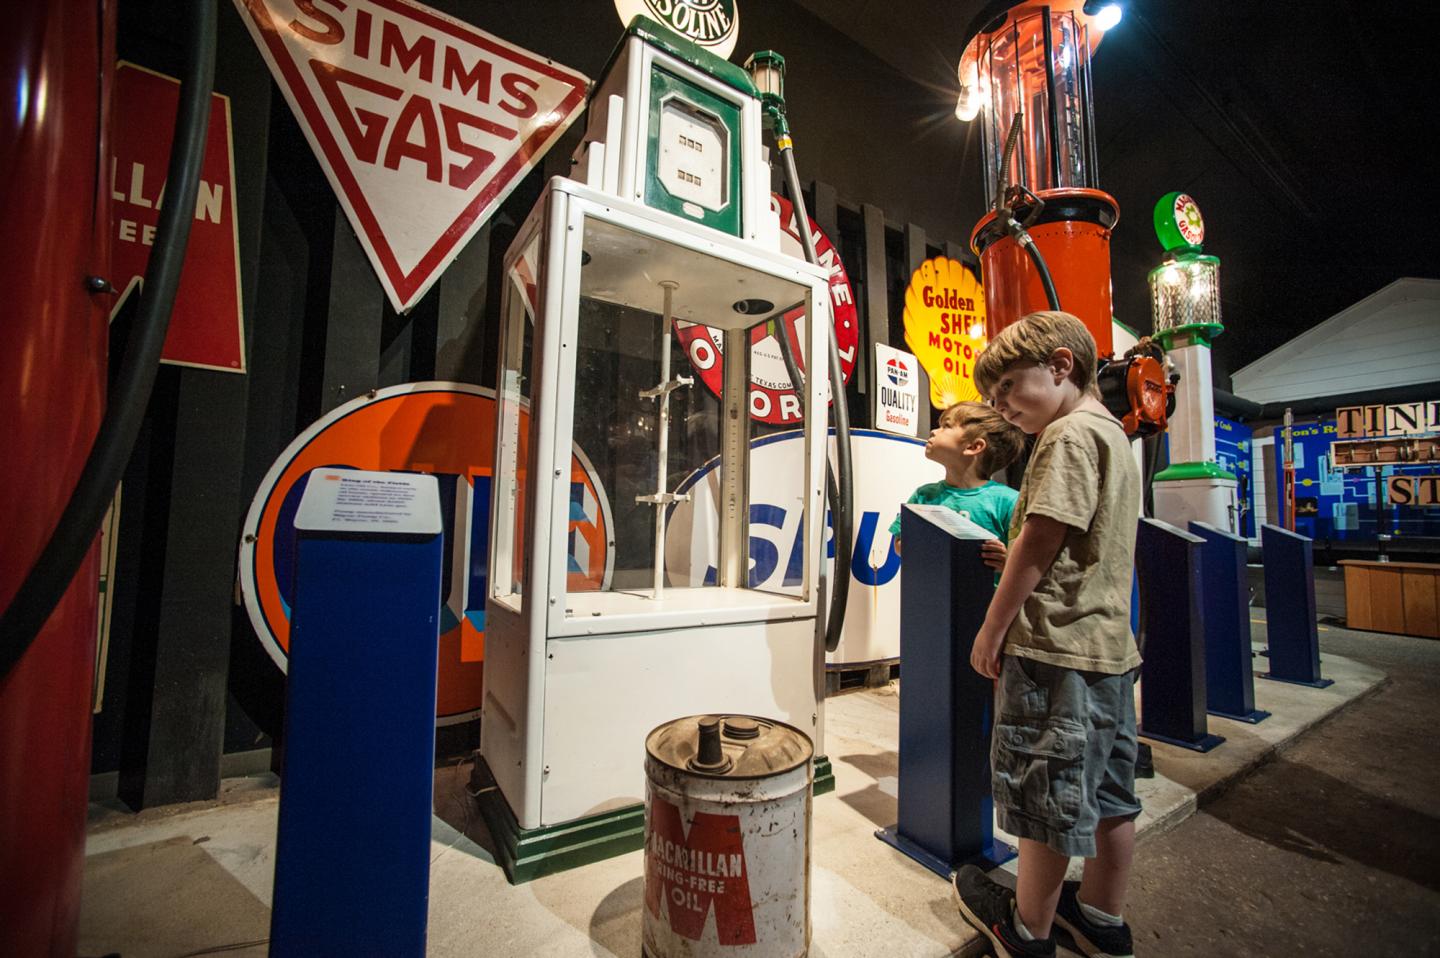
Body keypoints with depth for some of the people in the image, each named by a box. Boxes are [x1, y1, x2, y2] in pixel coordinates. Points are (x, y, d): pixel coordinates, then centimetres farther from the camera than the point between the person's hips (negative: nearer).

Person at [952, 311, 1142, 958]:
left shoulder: (1069, 433, -14)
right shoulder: (1114, 434, 16)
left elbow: (1039, 541, -19)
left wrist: (992, 630, -12)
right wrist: (1012, 558, 18)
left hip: (1056, 645, -10)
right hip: (1109, 643, 10)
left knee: (1047, 794, 6)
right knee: (1107, 793, 20)